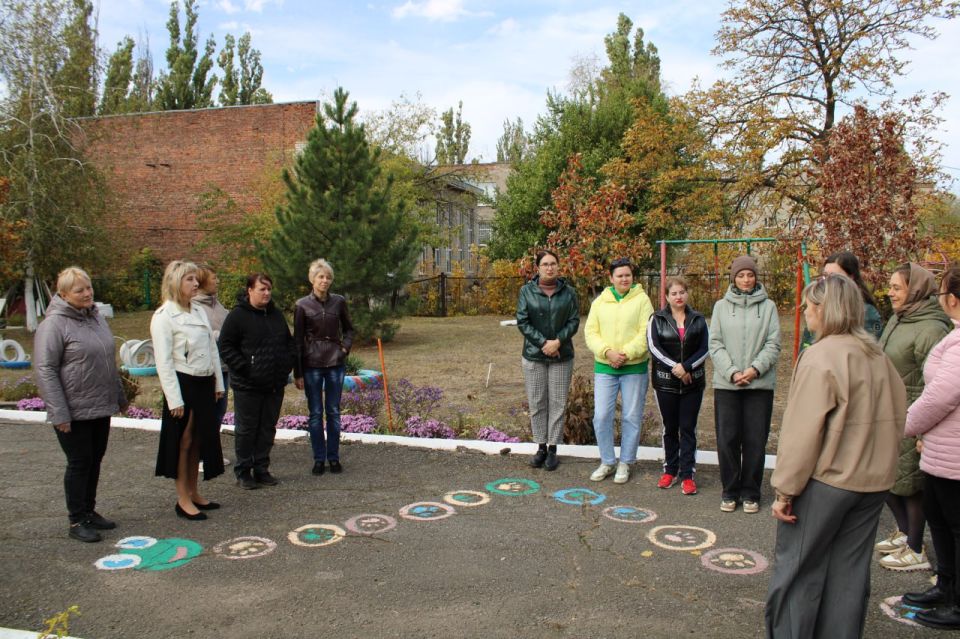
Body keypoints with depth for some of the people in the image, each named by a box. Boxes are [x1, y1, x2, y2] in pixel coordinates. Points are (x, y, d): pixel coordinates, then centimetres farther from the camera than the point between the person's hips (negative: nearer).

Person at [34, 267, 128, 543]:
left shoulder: (96, 317, 10)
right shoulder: (54, 324, -13)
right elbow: (45, 370, -16)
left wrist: (120, 396, 21)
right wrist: (59, 413, -19)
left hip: (101, 408, 7)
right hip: (74, 411, -7)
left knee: (95, 461, 15)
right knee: (79, 463, 1)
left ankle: (89, 511, 29)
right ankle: (76, 521, 14)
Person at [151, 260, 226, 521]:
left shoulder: (199, 311, 9)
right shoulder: (163, 317, -11)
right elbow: (163, 362, -15)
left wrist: (218, 383, 12)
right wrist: (174, 399, -18)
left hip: (204, 384, 7)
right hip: (183, 384, -7)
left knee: (199, 440, 14)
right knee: (183, 442, 3)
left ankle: (194, 493, 26)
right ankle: (183, 500, 14)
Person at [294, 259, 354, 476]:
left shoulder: (339, 301, 2)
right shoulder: (302, 305, -3)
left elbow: (348, 328, 16)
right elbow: (297, 340, -1)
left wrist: (346, 346, -3)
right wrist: (297, 373, -3)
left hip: (335, 363, 2)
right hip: (312, 364, -1)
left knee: (333, 411, 7)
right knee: (315, 413, 5)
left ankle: (334, 457, 18)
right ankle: (319, 458, 16)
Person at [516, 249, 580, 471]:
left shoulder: (568, 292, 2)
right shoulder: (527, 291, -1)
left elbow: (574, 321, 0)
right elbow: (522, 321, -5)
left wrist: (558, 341, -15)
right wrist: (543, 342, -13)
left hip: (562, 356, 0)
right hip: (533, 355, 0)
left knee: (557, 403, 3)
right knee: (537, 403, 6)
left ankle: (553, 449, 13)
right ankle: (541, 447, 18)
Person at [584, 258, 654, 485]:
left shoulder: (641, 300, -1)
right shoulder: (600, 302, 7)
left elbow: (646, 333, -8)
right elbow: (590, 332, 1)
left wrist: (626, 354, -18)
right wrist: (608, 352, -14)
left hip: (634, 367, -2)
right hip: (604, 367, 2)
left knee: (631, 417, 5)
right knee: (601, 416, 2)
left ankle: (625, 463, 20)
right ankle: (607, 462, 18)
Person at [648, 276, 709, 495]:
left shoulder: (698, 319, 6)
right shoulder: (657, 319, 3)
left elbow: (705, 349, -1)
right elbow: (653, 347, -8)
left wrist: (686, 366, -15)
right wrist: (675, 368, -17)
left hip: (693, 382, 0)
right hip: (665, 382, 0)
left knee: (688, 428, 2)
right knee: (670, 428, 9)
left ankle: (687, 474, 7)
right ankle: (670, 470, 21)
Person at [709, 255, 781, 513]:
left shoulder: (768, 306, 5)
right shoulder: (721, 306, 7)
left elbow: (773, 344, 0)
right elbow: (715, 343, 1)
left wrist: (755, 369, -13)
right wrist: (731, 372, -11)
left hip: (760, 383, 0)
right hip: (726, 384, 1)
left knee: (755, 441, 4)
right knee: (727, 439, 3)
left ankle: (751, 492, 17)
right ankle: (730, 491, 17)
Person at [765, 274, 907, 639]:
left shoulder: (820, 357, -16)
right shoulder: (878, 356, 6)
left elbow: (802, 431, -19)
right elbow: (897, 418, 13)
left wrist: (785, 489, -14)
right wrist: (874, 460, 20)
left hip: (825, 480, -7)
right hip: (873, 482, 7)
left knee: (798, 570, 5)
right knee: (850, 573, 14)